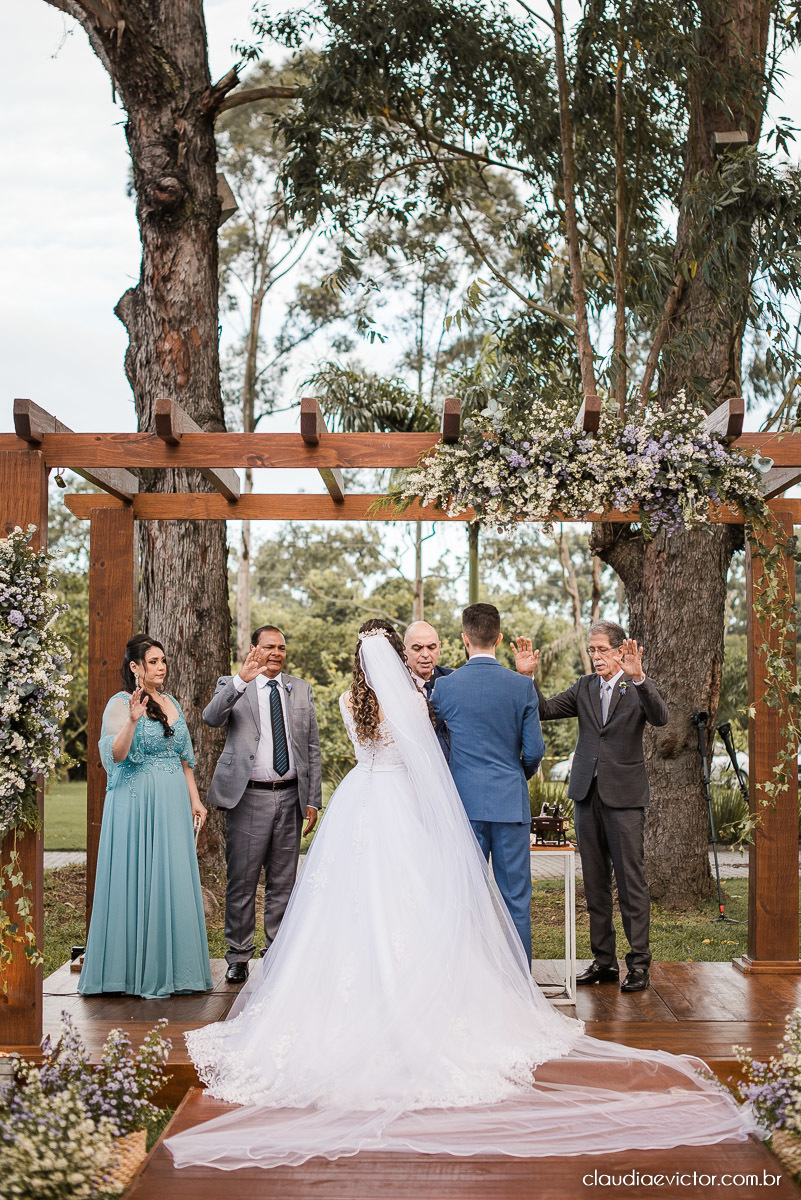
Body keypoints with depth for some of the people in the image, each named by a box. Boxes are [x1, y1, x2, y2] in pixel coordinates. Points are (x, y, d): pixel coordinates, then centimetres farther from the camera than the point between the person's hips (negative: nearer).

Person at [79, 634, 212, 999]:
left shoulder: (172, 703, 14)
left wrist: (194, 798, 14)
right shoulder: (120, 704, -6)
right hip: (137, 801, -6)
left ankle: (172, 966, 15)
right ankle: (142, 972, 6)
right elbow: (116, 755, -18)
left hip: (172, 803, 6)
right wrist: (133, 720, -32)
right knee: (140, 882, -3)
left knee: (175, 881, 6)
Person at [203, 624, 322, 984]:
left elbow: (312, 747, 12)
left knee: (283, 882, 10)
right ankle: (238, 955, 14)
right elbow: (211, 716, -19)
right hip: (248, 797, -3)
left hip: (290, 798, 3)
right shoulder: (232, 686, 2)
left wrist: (313, 800, 6)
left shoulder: (300, 690, 12)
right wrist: (241, 680, -33)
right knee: (241, 882, 2)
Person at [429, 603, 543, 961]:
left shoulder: (445, 687, -3)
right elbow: (534, 750, -2)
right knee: (515, 897, 5)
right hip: (511, 801, 0)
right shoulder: (522, 687, -4)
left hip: (465, 798, 0)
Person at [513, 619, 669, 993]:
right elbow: (545, 710, 6)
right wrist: (527, 676, -8)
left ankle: (639, 963, 2)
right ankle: (603, 960, 19)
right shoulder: (584, 687, 12)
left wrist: (637, 677, -35)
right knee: (595, 883, 10)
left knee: (631, 882, -4)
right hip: (587, 794, 5)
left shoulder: (638, 687, -2)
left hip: (624, 796, -5)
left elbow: (660, 717, -21)